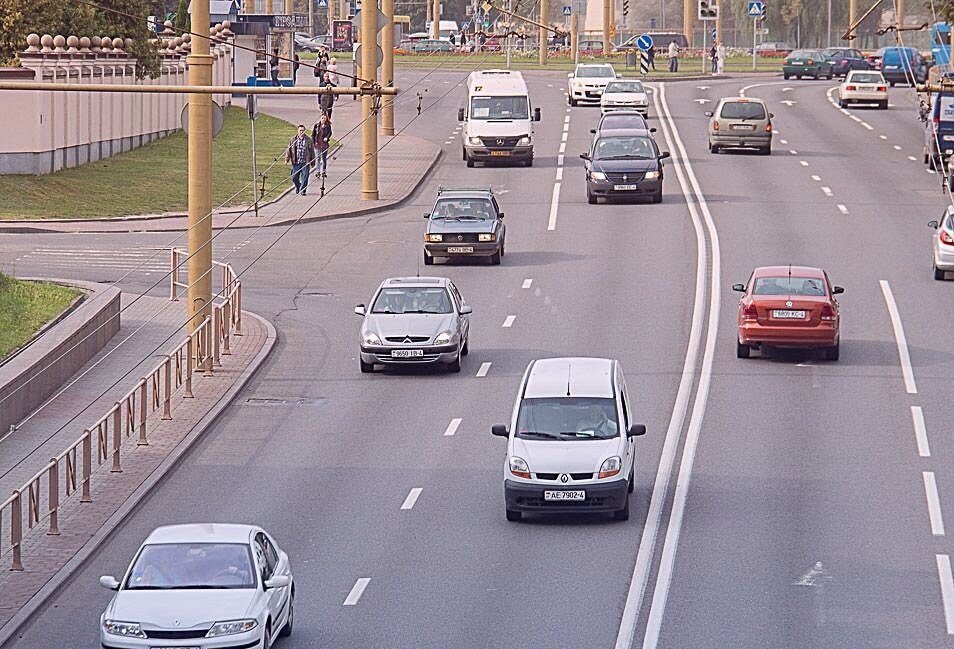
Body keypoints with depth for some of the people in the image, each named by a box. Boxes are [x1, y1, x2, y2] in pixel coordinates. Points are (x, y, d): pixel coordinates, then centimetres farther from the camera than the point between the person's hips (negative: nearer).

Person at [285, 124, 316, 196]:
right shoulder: (293, 140, 5)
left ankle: (302, 191, 3)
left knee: (304, 177, -6)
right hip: (296, 162, 1)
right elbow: (288, 150, 7)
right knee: (294, 177, 3)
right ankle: (297, 187, 31)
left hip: (305, 163, -1)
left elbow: (312, 151, 9)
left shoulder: (308, 140, 3)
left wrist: (312, 162, 9)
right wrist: (287, 159, -3)